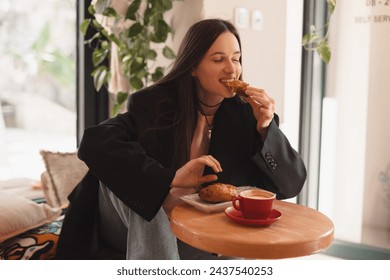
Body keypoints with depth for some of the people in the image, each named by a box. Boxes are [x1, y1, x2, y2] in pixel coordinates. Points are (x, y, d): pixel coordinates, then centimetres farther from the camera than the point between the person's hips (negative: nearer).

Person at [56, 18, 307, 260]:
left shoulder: (246, 115, -9)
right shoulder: (155, 104, -15)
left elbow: (292, 184, -10)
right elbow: (95, 143, -31)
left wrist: (266, 128, -25)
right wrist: (170, 178, -37)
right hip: (144, 225, -1)